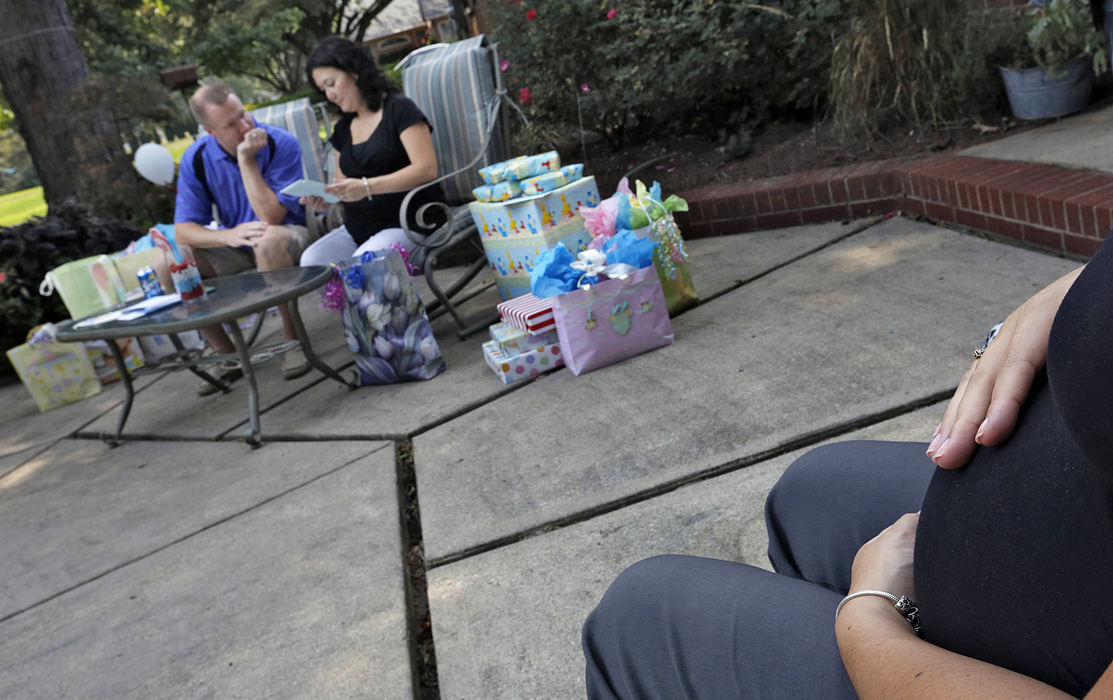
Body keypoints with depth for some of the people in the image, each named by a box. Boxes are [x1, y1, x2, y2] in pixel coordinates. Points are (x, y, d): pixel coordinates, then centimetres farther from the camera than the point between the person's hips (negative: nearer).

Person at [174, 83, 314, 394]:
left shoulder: (281, 144, -18)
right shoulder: (196, 158, -6)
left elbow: (271, 217, -27)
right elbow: (183, 230, -11)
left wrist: (247, 160, -28)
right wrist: (230, 235, -31)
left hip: (288, 236, -4)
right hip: (236, 248, 5)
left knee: (268, 241, -40)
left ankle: (293, 340, -21)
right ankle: (225, 353, -4)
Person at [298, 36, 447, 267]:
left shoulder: (398, 108, -1)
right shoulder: (342, 129, 20)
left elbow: (427, 170, -13)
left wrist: (367, 187, -23)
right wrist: (325, 199, -1)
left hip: (409, 224, -6)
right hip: (358, 229, 6)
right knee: (311, 261, -22)